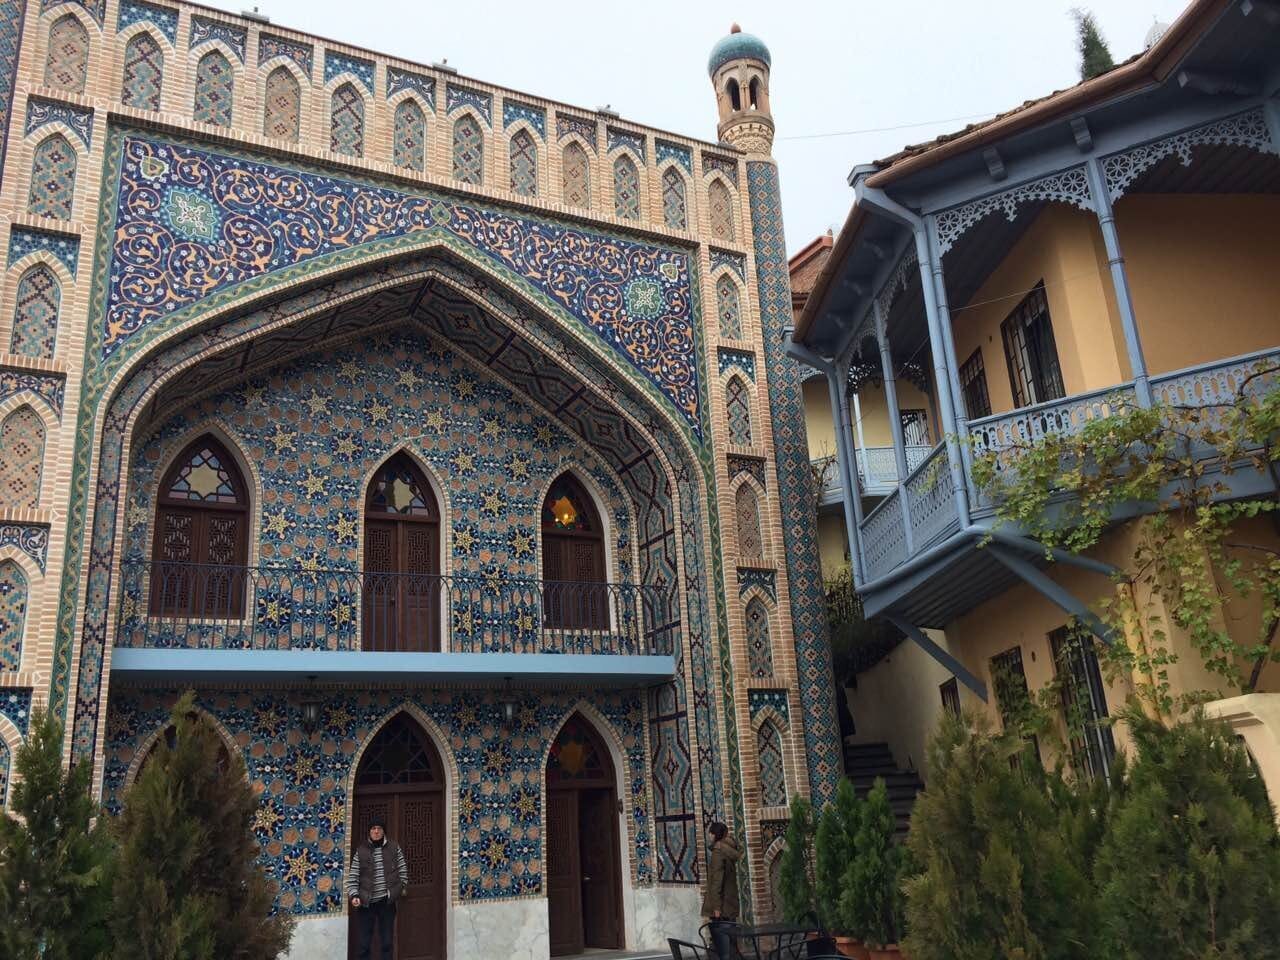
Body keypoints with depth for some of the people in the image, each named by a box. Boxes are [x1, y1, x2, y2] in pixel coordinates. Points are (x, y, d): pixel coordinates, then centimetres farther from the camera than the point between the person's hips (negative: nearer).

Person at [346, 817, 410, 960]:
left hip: (387, 901, 1)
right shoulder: (361, 851, -2)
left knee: (387, 941, 9)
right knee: (365, 943, 4)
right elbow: (352, 876, -2)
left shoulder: (394, 847, 1)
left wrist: (402, 886, 7)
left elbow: (402, 869, 10)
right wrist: (353, 895, -12)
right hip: (366, 902, -1)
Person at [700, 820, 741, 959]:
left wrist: (716, 906, -20)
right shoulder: (728, 852, 15)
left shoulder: (718, 851, -11)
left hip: (721, 911, -9)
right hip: (730, 909, 9)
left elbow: (717, 880, -17)